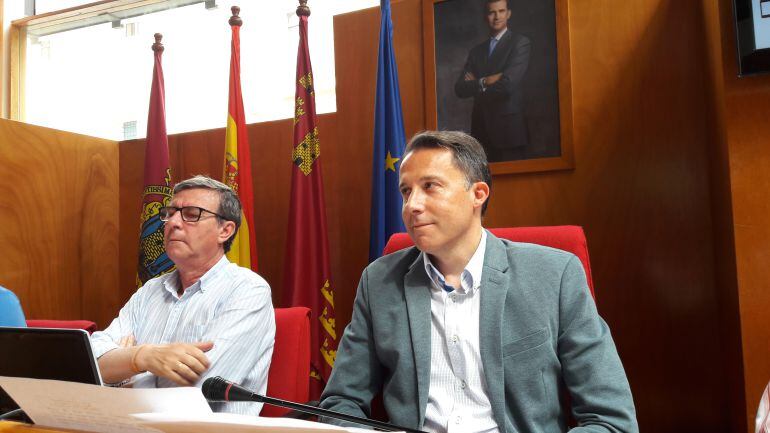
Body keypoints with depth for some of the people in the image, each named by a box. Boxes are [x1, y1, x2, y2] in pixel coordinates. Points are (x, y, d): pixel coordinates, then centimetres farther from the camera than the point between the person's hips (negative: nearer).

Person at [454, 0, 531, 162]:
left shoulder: (520, 42, -1)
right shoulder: (476, 50, 15)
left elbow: (508, 84, -15)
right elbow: (460, 89, 4)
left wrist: (478, 83, -1)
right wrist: (486, 82, -12)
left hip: (508, 126, -4)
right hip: (481, 127, 5)